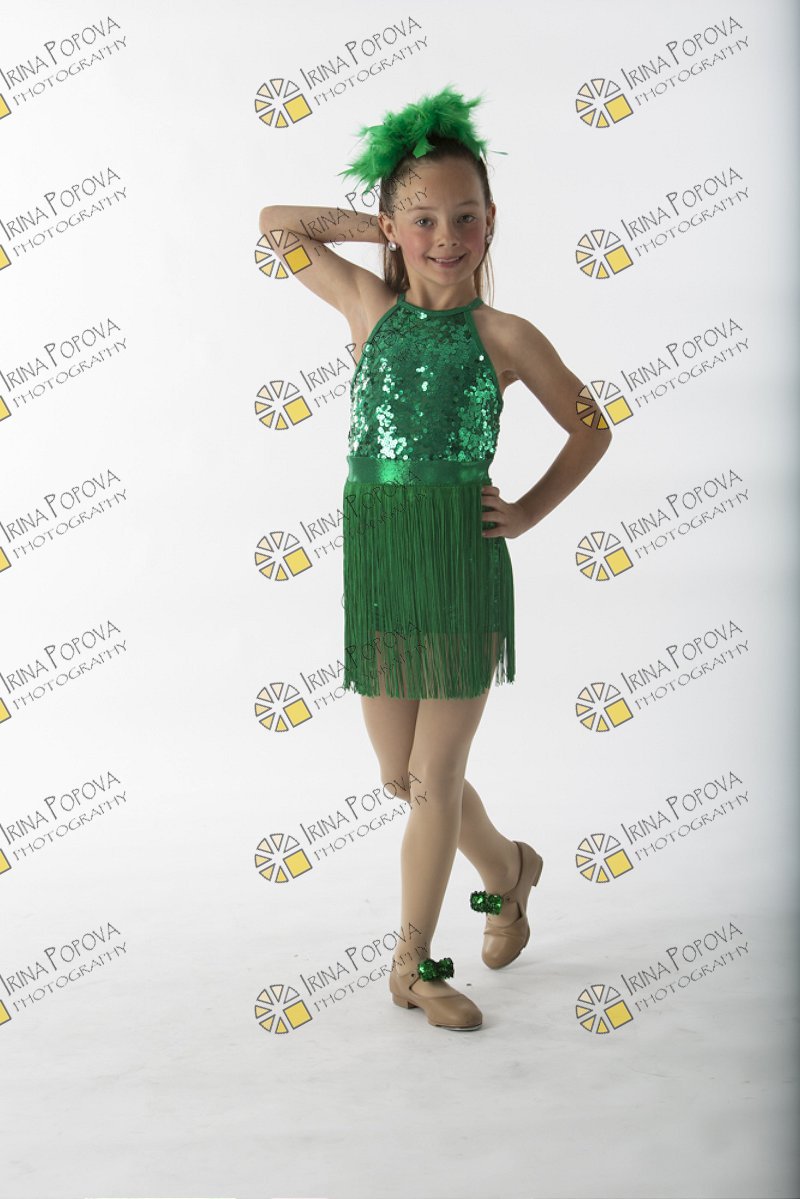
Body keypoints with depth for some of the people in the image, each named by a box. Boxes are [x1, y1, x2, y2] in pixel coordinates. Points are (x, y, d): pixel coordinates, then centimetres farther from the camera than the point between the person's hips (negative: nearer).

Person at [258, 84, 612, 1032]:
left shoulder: (503, 335, 0)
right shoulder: (370, 306, 7)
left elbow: (590, 428, 11)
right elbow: (275, 223, 19)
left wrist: (529, 512, 3)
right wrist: (373, 230, 10)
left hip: (462, 562, -3)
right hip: (374, 558, 4)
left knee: (434, 777, 3)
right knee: (403, 775, 12)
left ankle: (414, 964, 19)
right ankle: (509, 869, 39)